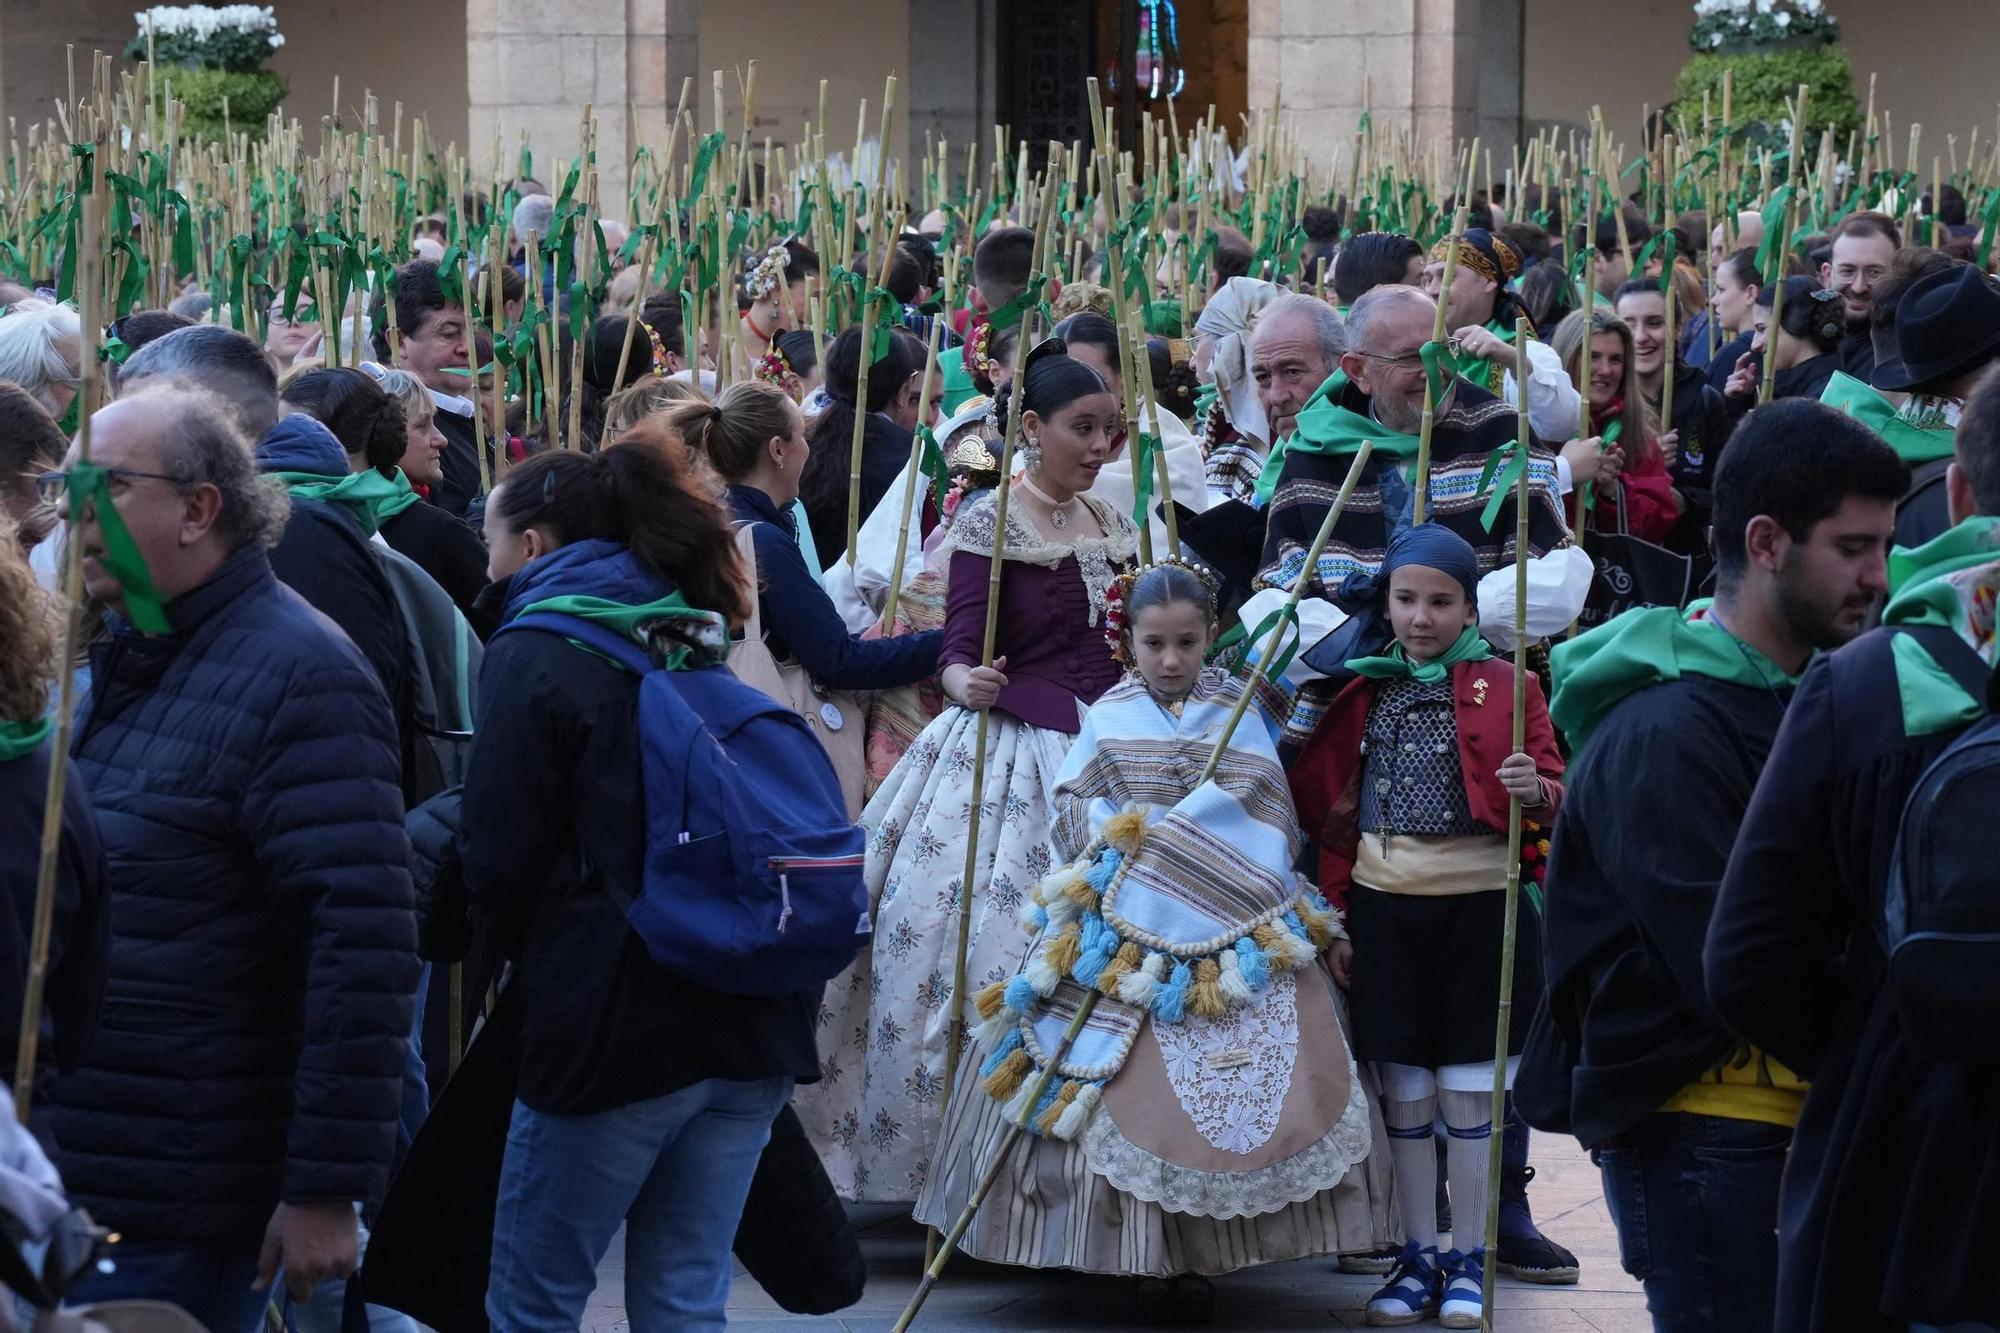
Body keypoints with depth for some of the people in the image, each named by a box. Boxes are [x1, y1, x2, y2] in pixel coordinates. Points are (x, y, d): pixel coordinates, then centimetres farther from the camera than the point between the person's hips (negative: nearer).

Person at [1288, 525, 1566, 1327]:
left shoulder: (1506, 686, -1)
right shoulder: (1362, 690, 7)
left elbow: (1556, 796, -1)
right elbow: (1332, 812, 10)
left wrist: (1536, 793, -24)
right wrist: (1333, 915, 6)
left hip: (1479, 906, -3)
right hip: (1384, 907, 3)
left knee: (1469, 1093, 2)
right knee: (1402, 1094, 7)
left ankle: (1469, 1261, 11)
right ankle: (1417, 1259, 16)